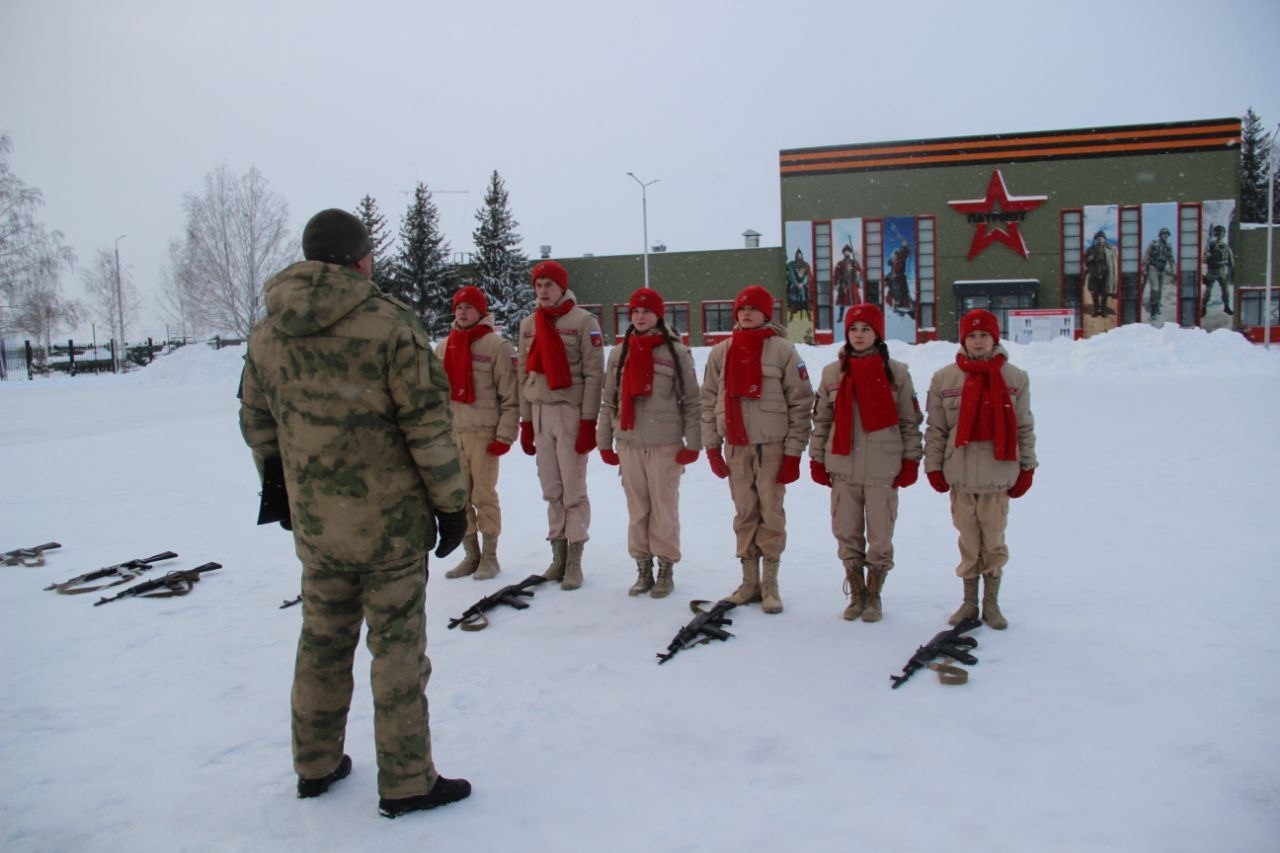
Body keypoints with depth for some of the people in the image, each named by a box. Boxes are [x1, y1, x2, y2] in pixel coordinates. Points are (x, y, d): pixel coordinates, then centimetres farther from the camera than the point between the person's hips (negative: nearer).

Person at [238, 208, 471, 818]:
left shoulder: (266, 333, 3)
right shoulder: (389, 322, -14)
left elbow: (257, 426, 12)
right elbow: (427, 425, -15)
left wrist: (282, 492, 25)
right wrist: (451, 502, -5)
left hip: (315, 526, 5)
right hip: (391, 521, -5)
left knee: (322, 640, 19)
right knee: (397, 646, 5)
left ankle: (315, 766, 33)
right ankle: (406, 782, 16)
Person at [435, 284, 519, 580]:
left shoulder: (497, 346, -4)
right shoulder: (444, 347, 12)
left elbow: (510, 396, -7)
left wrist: (505, 435, -12)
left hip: (484, 432, -5)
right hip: (450, 432, 5)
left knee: (484, 496, -2)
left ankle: (490, 556, 10)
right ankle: (471, 554, 19)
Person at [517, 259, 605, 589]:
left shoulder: (583, 321, -4)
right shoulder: (529, 324, 13)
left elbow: (593, 373, -9)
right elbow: (524, 374, 14)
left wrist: (589, 421, -13)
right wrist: (525, 421, 11)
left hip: (571, 412, -5)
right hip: (540, 413, 5)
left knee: (573, 490, -4)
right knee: (551, 489, 8)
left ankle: (574, 559, 3)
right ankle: (558, 554, 16)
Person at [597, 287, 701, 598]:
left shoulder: (676, 351, 0)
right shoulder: (619, 352, 10)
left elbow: (691, 401, -1)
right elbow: (609, 400, 12)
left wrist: (693, 443, -5)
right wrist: (604, 441, 9)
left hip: (665, 443, -3)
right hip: (628, 443, 3)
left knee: (664, 508, 0)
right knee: (636, 509, 8)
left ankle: (666, 571, 13)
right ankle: (643, 570, 18)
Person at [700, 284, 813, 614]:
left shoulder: (782, 350, -2)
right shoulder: (720, 353, 9)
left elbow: (801, 403, -4)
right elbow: (709, 402, 11)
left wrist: (793, 451, -7)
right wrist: (712, 446, 6)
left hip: (772, 445, -3)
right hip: (736, 446, 3)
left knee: (771, 513, -1)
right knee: (744, 514, 8)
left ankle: (770, 584, 9)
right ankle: (750, 582, 17)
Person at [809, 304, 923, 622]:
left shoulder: (896, 372, 2)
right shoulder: (832, 373, 7)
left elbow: (910, 420, 4)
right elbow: (821, 419, 10)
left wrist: (911, 459, 0)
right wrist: (817, 459, 7)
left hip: (883, 469, -2)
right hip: (843, 468, 2)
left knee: (880, 537, 3)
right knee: (847, 535, 8)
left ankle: (873, 597, 21)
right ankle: (856, 595, 24)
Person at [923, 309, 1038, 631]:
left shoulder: (1015, 378, 3)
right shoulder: (944, 379, 1)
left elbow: (1024, 427, 7)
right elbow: (935, 429, 3)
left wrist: (1026, 467, 6)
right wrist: (934, 466, 0)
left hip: (999, 473, 0)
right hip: (960, 474, 0)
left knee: (994, 540, 6)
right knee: (968, 540, 8)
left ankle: (991, 604, 19)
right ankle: (969, 602, 21)